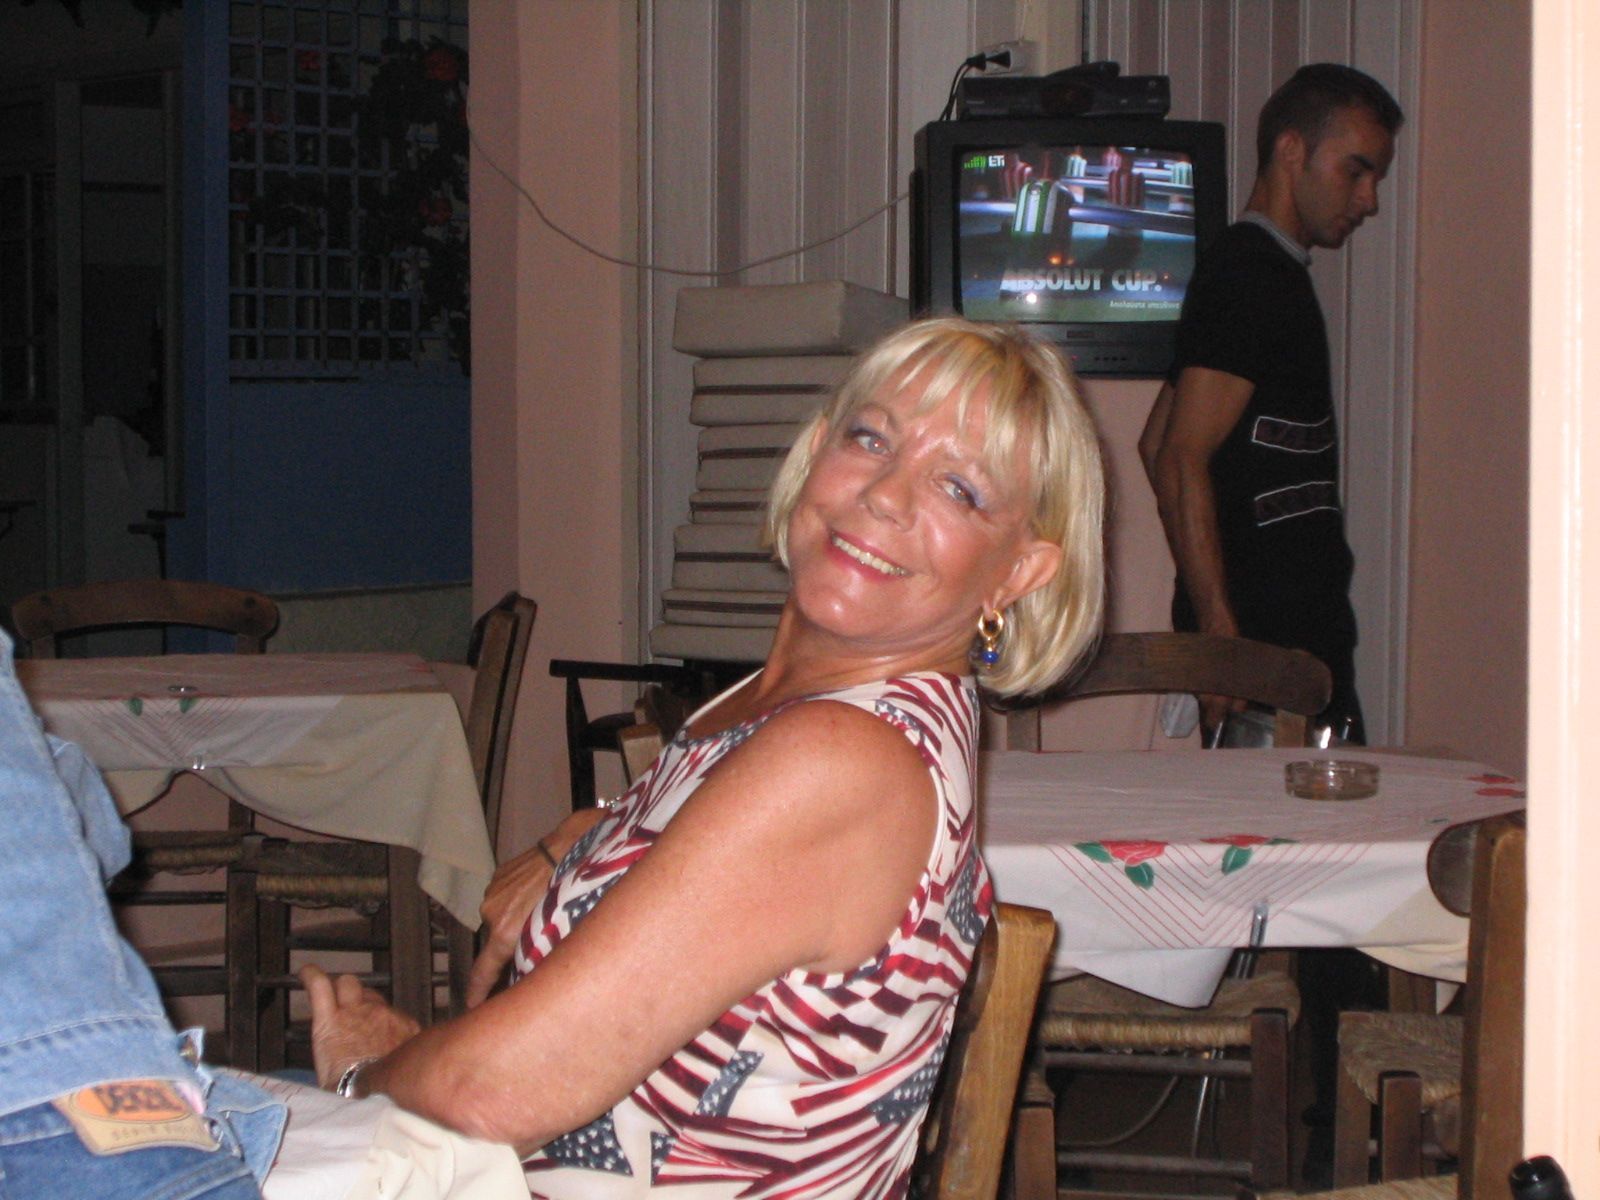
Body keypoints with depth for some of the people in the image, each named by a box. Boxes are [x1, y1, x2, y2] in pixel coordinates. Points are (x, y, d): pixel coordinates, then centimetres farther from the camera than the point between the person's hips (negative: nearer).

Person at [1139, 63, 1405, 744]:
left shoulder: (1253, 269, 20)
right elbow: (1179, 460, -19)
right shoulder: (1250, 276, -11)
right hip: (1265, 633, -10)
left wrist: (1213, 600, 24)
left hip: (1302, 629, 10)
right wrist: (1219, 632, -23)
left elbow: (1157, 444, 24)